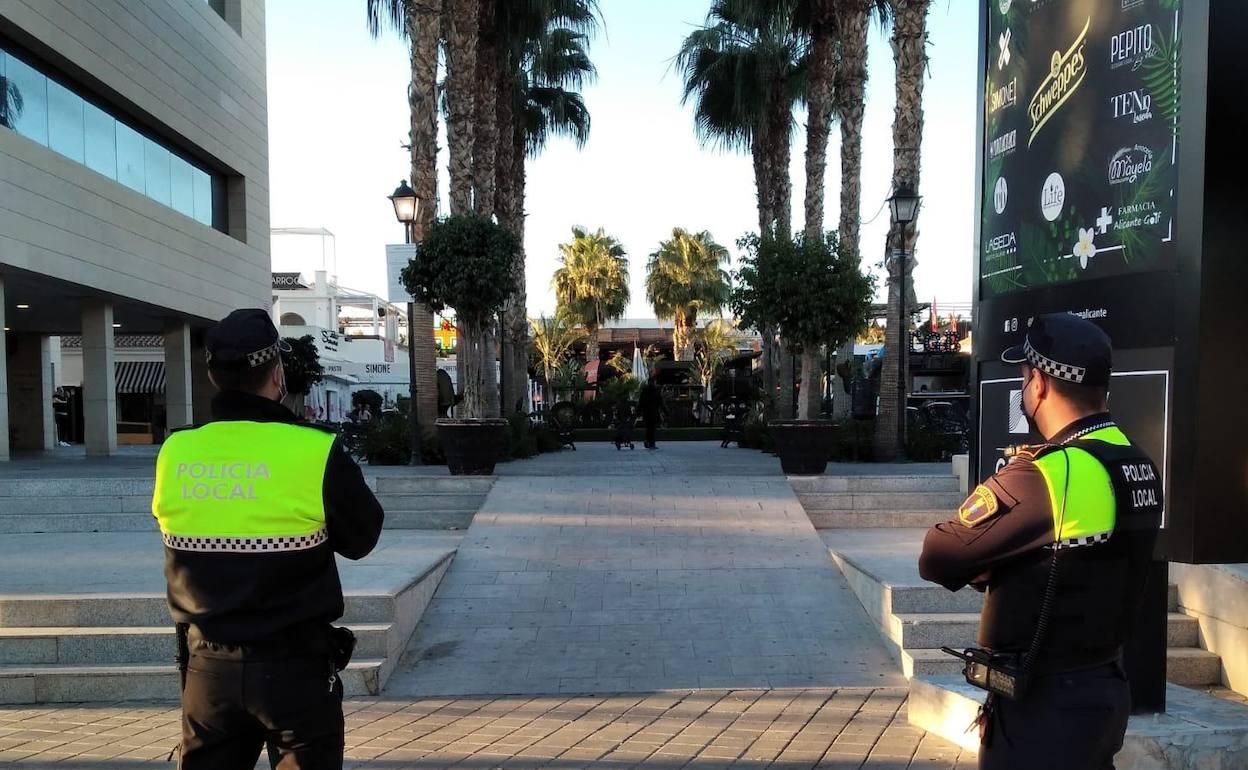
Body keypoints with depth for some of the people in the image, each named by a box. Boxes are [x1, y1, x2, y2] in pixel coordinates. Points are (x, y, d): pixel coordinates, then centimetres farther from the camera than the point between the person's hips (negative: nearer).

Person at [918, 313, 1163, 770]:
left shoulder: (1042, 478, -26)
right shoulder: (1140, 468, 1)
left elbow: (937, 560, -19)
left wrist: (982, 567, -1)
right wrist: (994, 565, -2)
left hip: (1043, 703, -8)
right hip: (1105, 688, 8)